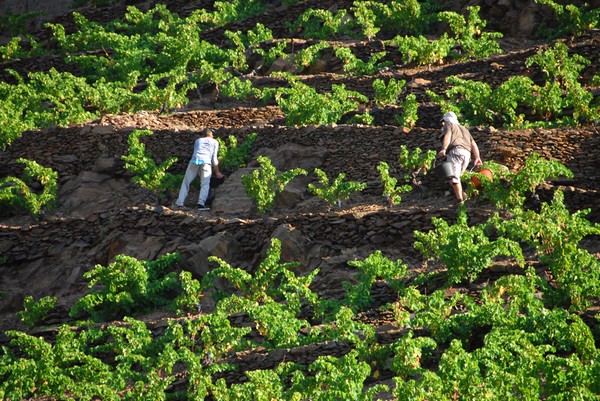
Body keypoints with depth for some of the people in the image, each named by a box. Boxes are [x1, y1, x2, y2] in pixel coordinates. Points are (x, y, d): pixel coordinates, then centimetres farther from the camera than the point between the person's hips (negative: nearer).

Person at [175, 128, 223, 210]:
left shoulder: (198, 141, 32)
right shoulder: (214, 142, 24)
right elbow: (214, 158, 17)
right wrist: (217, 172, 23)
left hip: (194, 161, 2)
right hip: (206, 162, -2)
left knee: (186, 182, 8)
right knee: (205, 184, -9)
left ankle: (180, 203, -5)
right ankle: (201, 203, -29)